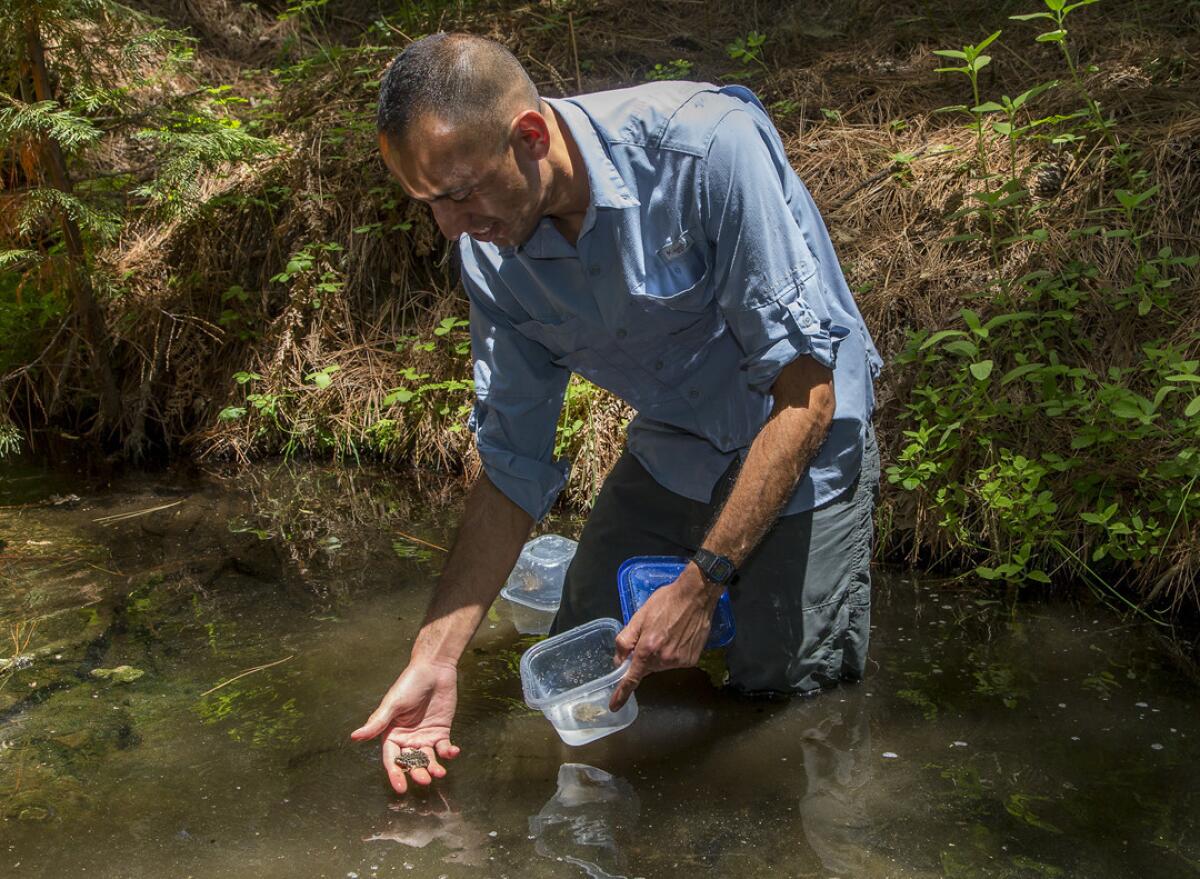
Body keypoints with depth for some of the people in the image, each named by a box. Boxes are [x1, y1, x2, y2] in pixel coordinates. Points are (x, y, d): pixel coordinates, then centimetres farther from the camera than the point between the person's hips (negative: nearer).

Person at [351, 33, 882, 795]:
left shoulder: (707, 146, -32)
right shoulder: (490, 255, -13)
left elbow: (806, 393, -29)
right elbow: (514, 465, -6)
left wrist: (701, 582, -29)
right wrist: (435, 660, -12)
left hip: (800, 443, -5)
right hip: (673, 449, 5)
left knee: (786, 685, -7)